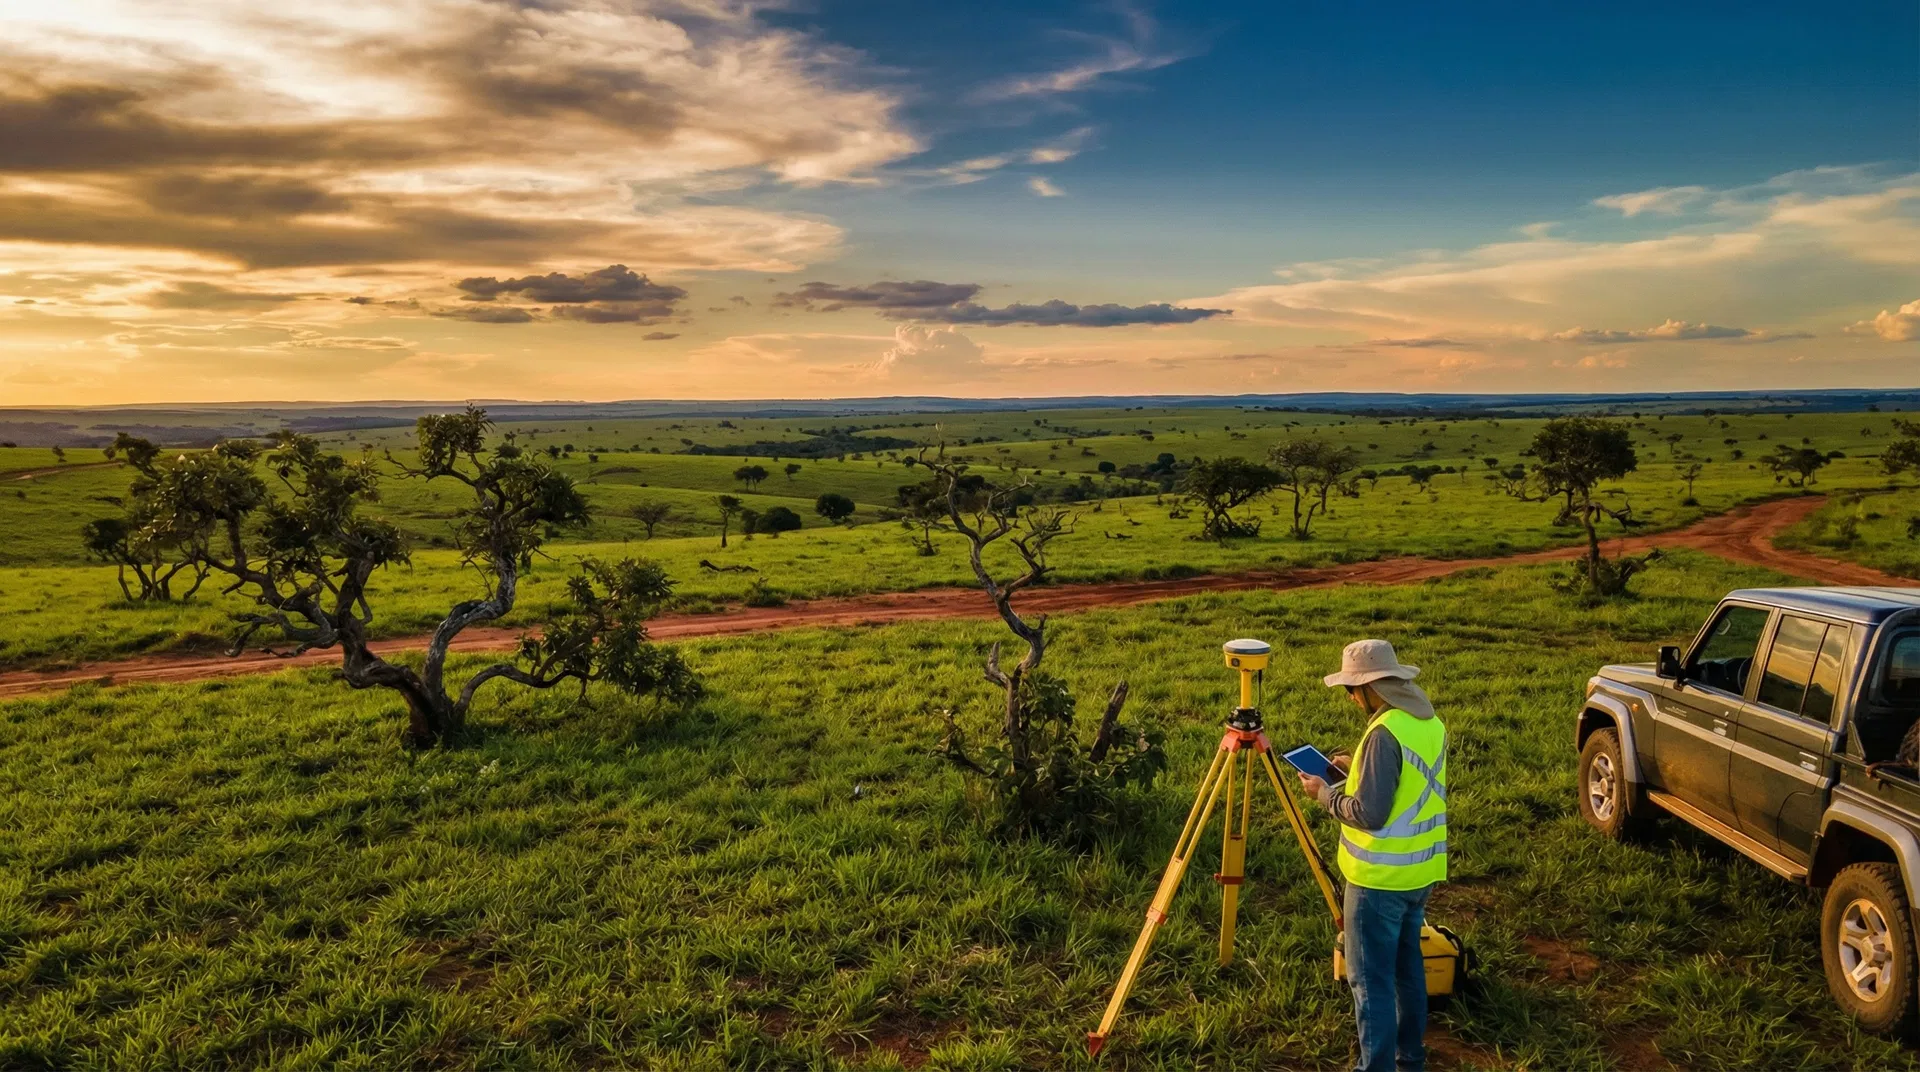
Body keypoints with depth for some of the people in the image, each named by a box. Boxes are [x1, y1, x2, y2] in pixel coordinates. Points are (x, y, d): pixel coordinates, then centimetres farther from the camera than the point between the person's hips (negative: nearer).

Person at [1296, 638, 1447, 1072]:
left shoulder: (1385, 733, -24)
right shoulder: (1431, 722, 5)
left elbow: (1370, 813, -24)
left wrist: (1326, 794, -10)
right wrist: (1357, 772, 15)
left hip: (1381, 877, -9)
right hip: (1421, 871, 9)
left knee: (1371, 978, 1)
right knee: (1407, 965, 21)